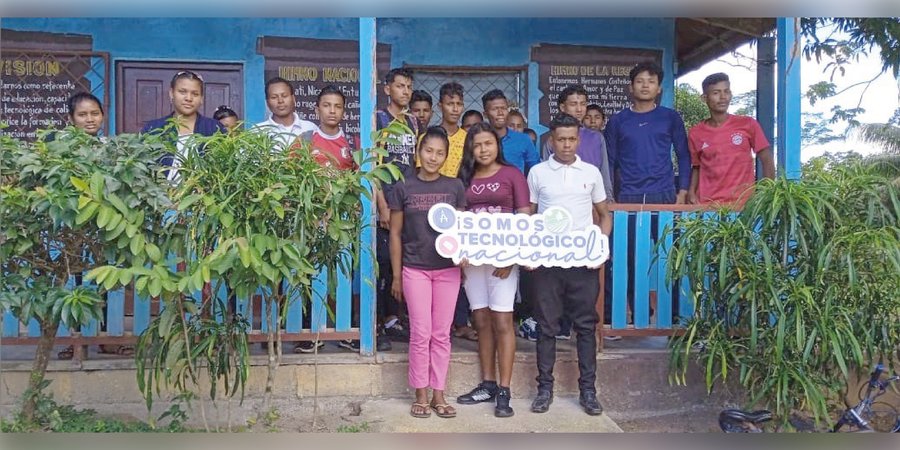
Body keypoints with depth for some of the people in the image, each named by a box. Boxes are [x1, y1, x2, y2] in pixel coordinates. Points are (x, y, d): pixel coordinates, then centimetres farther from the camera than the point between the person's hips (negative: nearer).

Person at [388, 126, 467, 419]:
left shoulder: (455, 187, 3)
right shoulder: (403, 188, -1)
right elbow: (395, 233, 2)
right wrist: (396, 275, 1)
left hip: (448, 269, 1)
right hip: (415, 269, -1)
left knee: (442, 334, 7)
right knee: (420, 333, 2)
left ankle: (439, 395, 17)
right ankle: (421, 395, 15)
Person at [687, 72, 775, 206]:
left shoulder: (748, 124, 0)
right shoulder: (695, 133, 3)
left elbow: (767, 160, 4)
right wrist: (691, 192, -3)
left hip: (743, 203, -1)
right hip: (707, 203, 1)